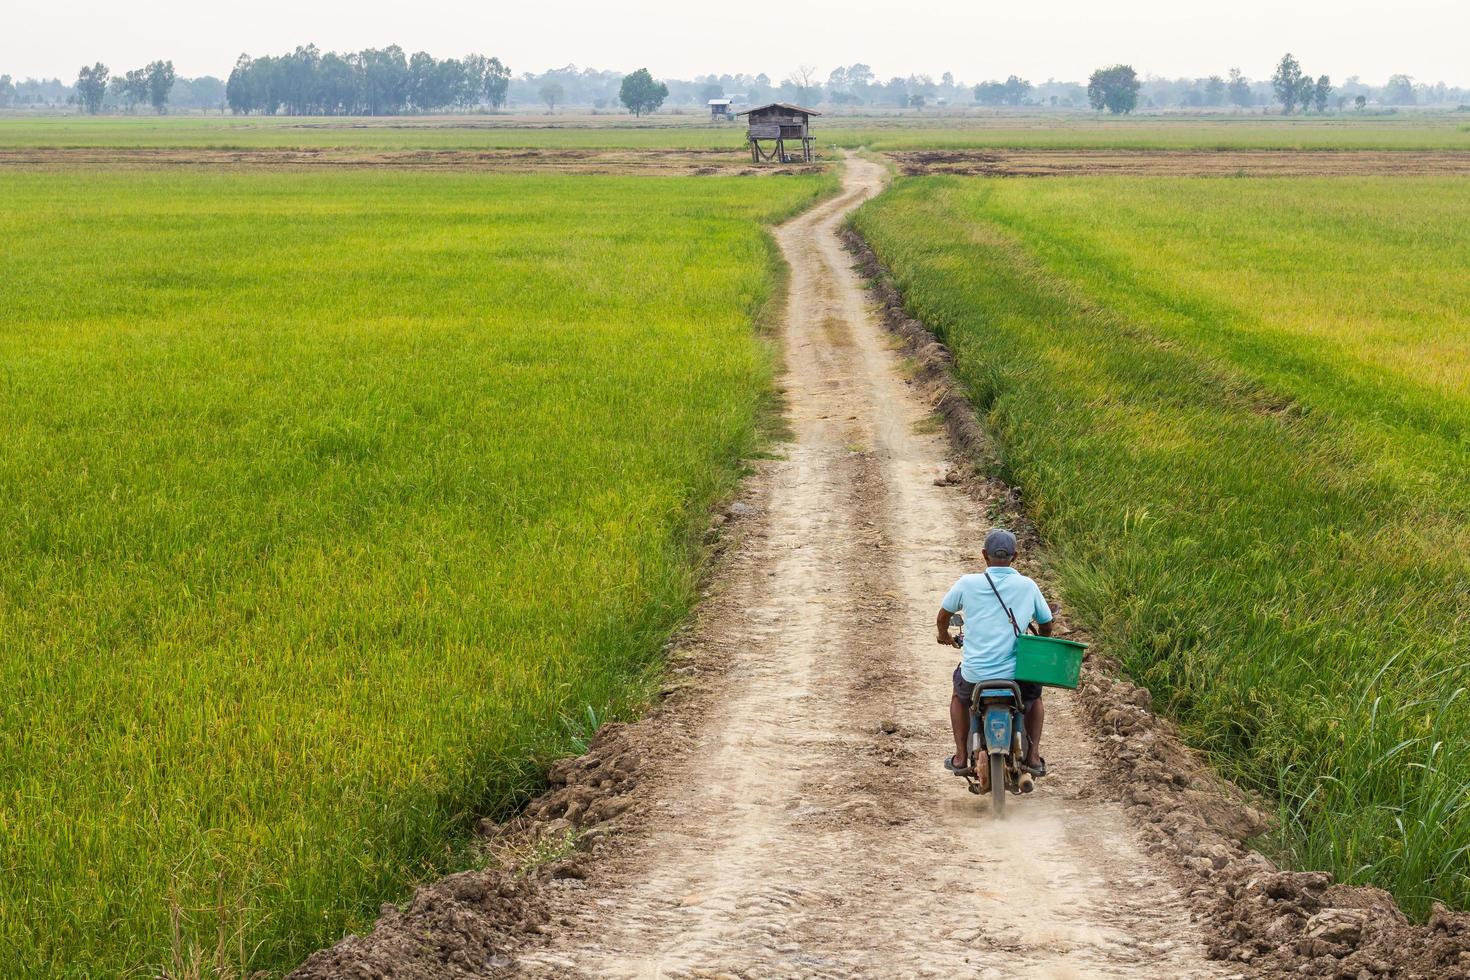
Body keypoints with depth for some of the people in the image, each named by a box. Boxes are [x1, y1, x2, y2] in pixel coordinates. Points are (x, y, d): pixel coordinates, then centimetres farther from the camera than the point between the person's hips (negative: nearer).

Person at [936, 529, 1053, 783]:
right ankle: (1034, 755, 20)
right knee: (1034, 697, 34)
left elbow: (943, 616, 10)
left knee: (959, 695, 35)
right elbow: (1046, 624, 11)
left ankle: (960, 757, 28)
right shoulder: (1027, 586, 0)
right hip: (1015, 673, 1)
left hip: (975, 673, -1)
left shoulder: (968, 583, -3)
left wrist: (944, 635, 34)